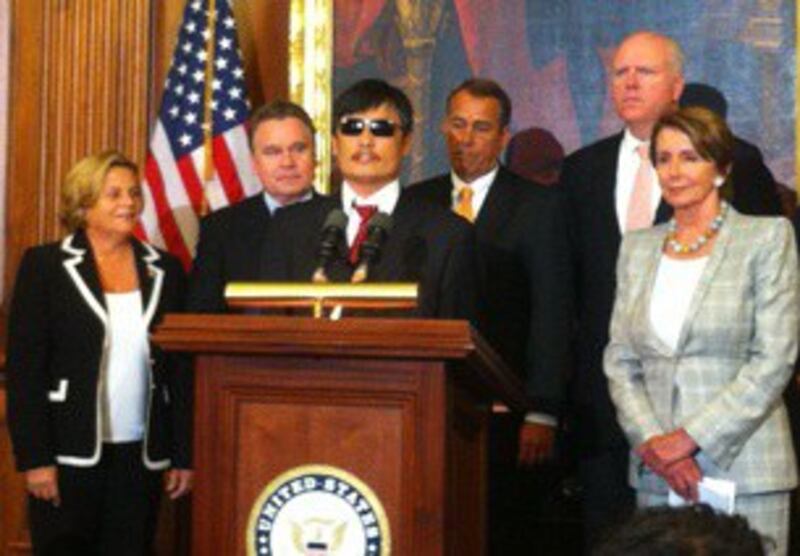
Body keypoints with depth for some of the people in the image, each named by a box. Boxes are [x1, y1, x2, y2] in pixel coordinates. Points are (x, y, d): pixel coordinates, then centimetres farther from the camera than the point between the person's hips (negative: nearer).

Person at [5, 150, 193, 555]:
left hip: (142, 456, 3)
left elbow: (180, 369, 9)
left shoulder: (165, 270, 10)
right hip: (69, 455, -2)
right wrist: (33, 459, -10)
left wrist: (183, 454, 4)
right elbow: (23, 368, -4)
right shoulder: (44, 265, 0)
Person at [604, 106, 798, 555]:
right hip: (656, 473, 4)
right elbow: (620, 362, 9)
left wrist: (690, 437, -13)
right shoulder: (638, 248, 13)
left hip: (745, 471, -3)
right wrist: (652, 442, -7)